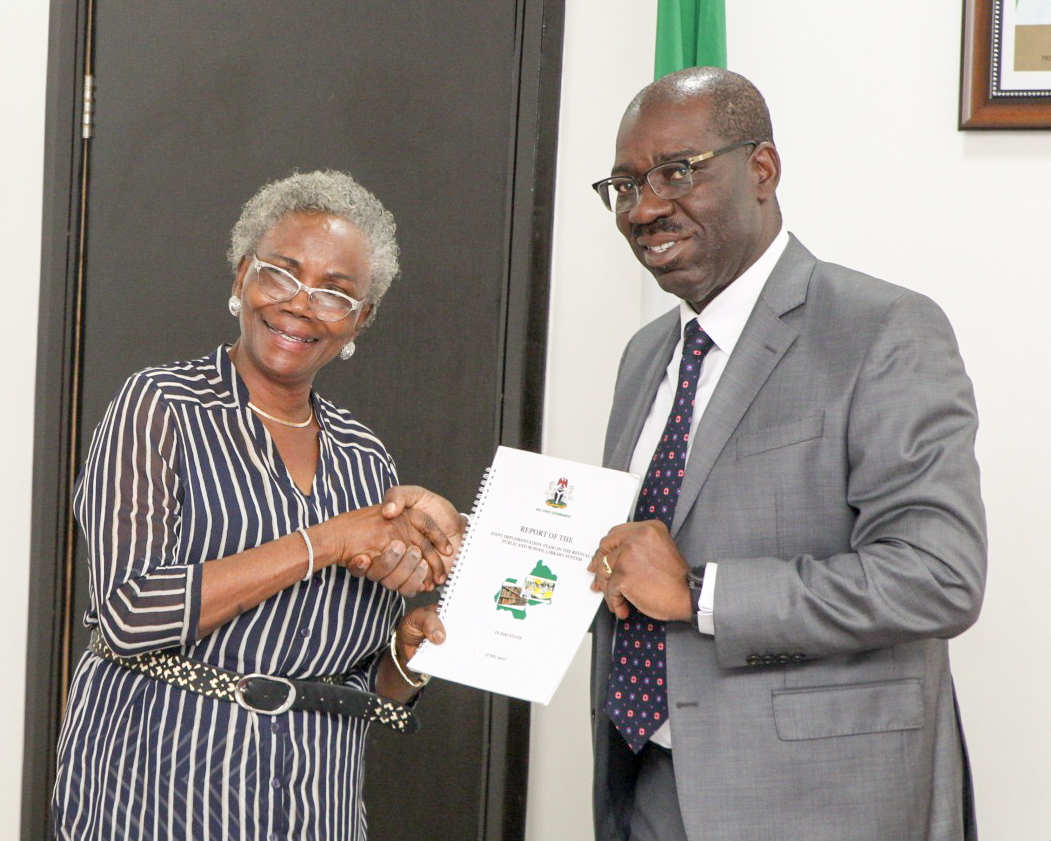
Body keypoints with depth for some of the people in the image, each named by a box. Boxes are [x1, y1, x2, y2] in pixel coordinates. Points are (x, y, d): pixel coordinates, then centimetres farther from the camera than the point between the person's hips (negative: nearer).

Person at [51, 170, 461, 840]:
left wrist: (411, 652, -10)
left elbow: (377, 687, 13)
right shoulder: (161, 407, -6)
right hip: (160, 786, -4)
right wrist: (328, 542, -18)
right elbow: (127, 614, -19)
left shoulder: (366, 458, 8)